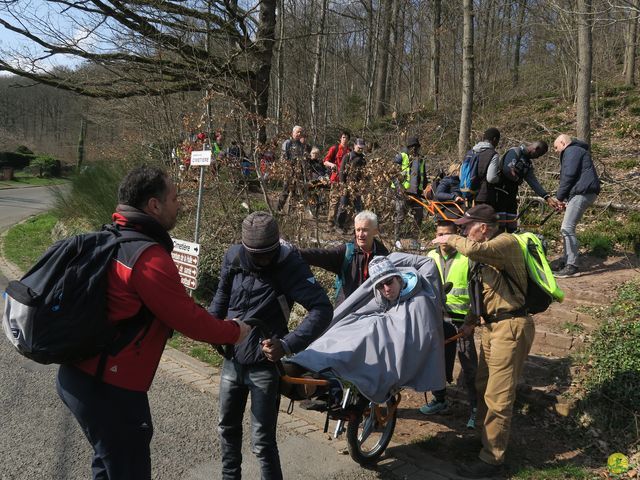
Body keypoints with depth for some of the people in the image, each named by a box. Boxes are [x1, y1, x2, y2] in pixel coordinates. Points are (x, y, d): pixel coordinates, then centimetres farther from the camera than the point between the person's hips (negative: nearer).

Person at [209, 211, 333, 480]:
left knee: (263, 442, 0)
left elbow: (323, 310, -29)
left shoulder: (290, 265, -21)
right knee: (228, 427, 22)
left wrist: (287, 345, -38)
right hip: (232, 359, 5)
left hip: (265, 365, -5)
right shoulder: (233, 258, -6)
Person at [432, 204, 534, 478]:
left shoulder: (506, 242, -16)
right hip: (492, 325, 10)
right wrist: (471, 321, 16)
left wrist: (451, 239, -17)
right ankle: (488, 435, 39)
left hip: (511, 327, -10)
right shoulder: (485, 252, 14)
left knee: (498, 397, -3)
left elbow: (473, 249, -36)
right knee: (483, 385, 20)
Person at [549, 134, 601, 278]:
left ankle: (572, 266, -13)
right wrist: (564, 198, 12)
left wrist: (560, 197, -7)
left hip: (582, 193, -11)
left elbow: (569, 176, -16)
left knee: (567, 229, -13)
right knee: (567, 228, 15)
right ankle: (566, 260, 21)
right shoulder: (576, 151, 29)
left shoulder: (572, 151, -5)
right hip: (581, 192, 11)